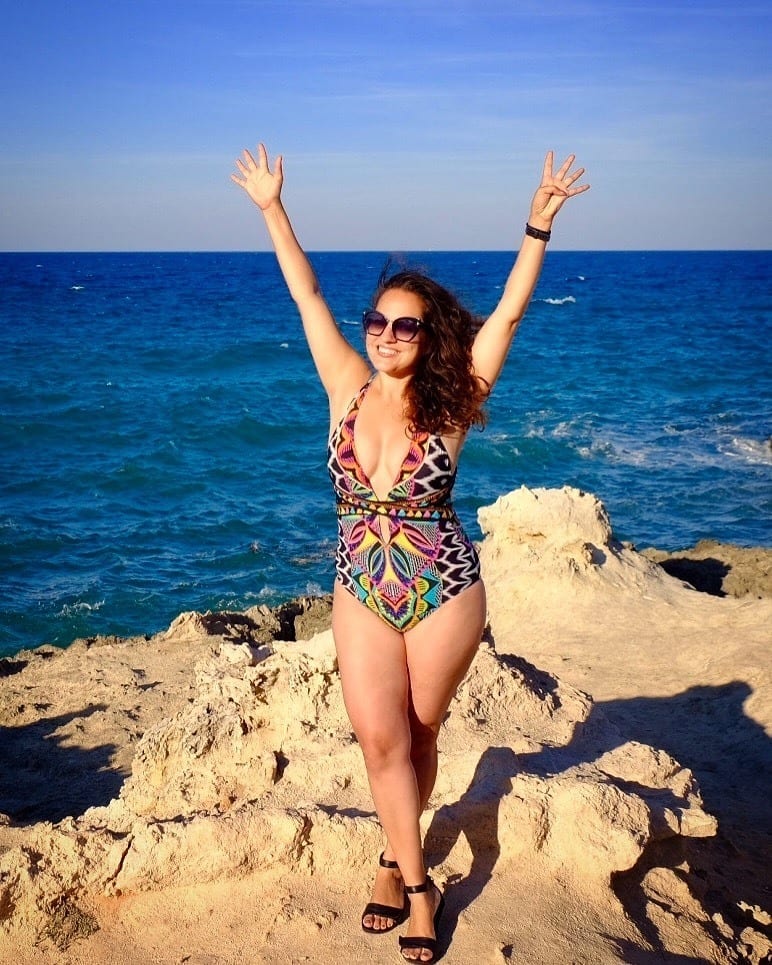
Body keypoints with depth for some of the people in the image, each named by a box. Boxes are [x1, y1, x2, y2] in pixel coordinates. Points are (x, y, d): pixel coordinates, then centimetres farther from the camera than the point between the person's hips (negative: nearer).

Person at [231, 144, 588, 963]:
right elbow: (306, 295, 1)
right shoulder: (348, 391, -2)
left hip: (445, 594, -2)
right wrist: (271, 209, 2)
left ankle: (396, 860, 32)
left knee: (417, 736, 10)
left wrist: (538, 226, -20)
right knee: (380, 737, -5)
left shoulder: (448, 405, -8)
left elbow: (509, 312, -13)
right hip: (361, 595, 2)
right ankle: (418, 886, 9)